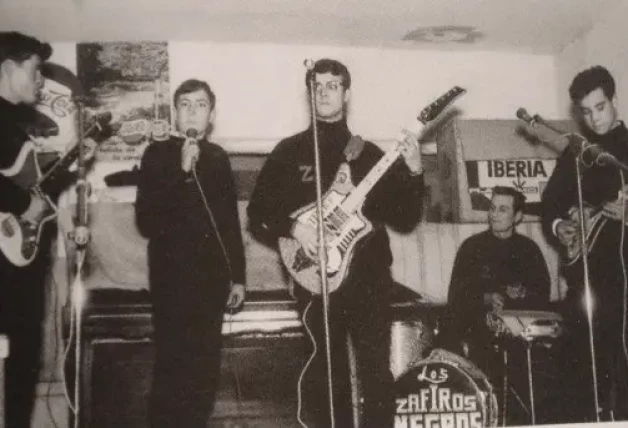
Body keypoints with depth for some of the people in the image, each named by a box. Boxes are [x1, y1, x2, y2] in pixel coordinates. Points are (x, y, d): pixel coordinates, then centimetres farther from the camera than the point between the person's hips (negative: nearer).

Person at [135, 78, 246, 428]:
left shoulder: (218, 157, 10)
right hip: (172, 276, -4)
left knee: (207, 367, 7)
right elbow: (146, 221, -13)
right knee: (172, 367, -5)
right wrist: (182, 171, -21)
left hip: (212, 276, 4)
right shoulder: (159, 153, -2)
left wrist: (238, 276, 12)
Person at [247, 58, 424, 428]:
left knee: (377, 370, -5)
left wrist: (414, 172, -8)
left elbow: (404, 218, 6)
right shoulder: (289, 151, 7)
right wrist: (293, 227, -12)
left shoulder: (369, 154, 10)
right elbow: (258, 213, 5)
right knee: (328, 375, 4)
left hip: (370, 276, 1)